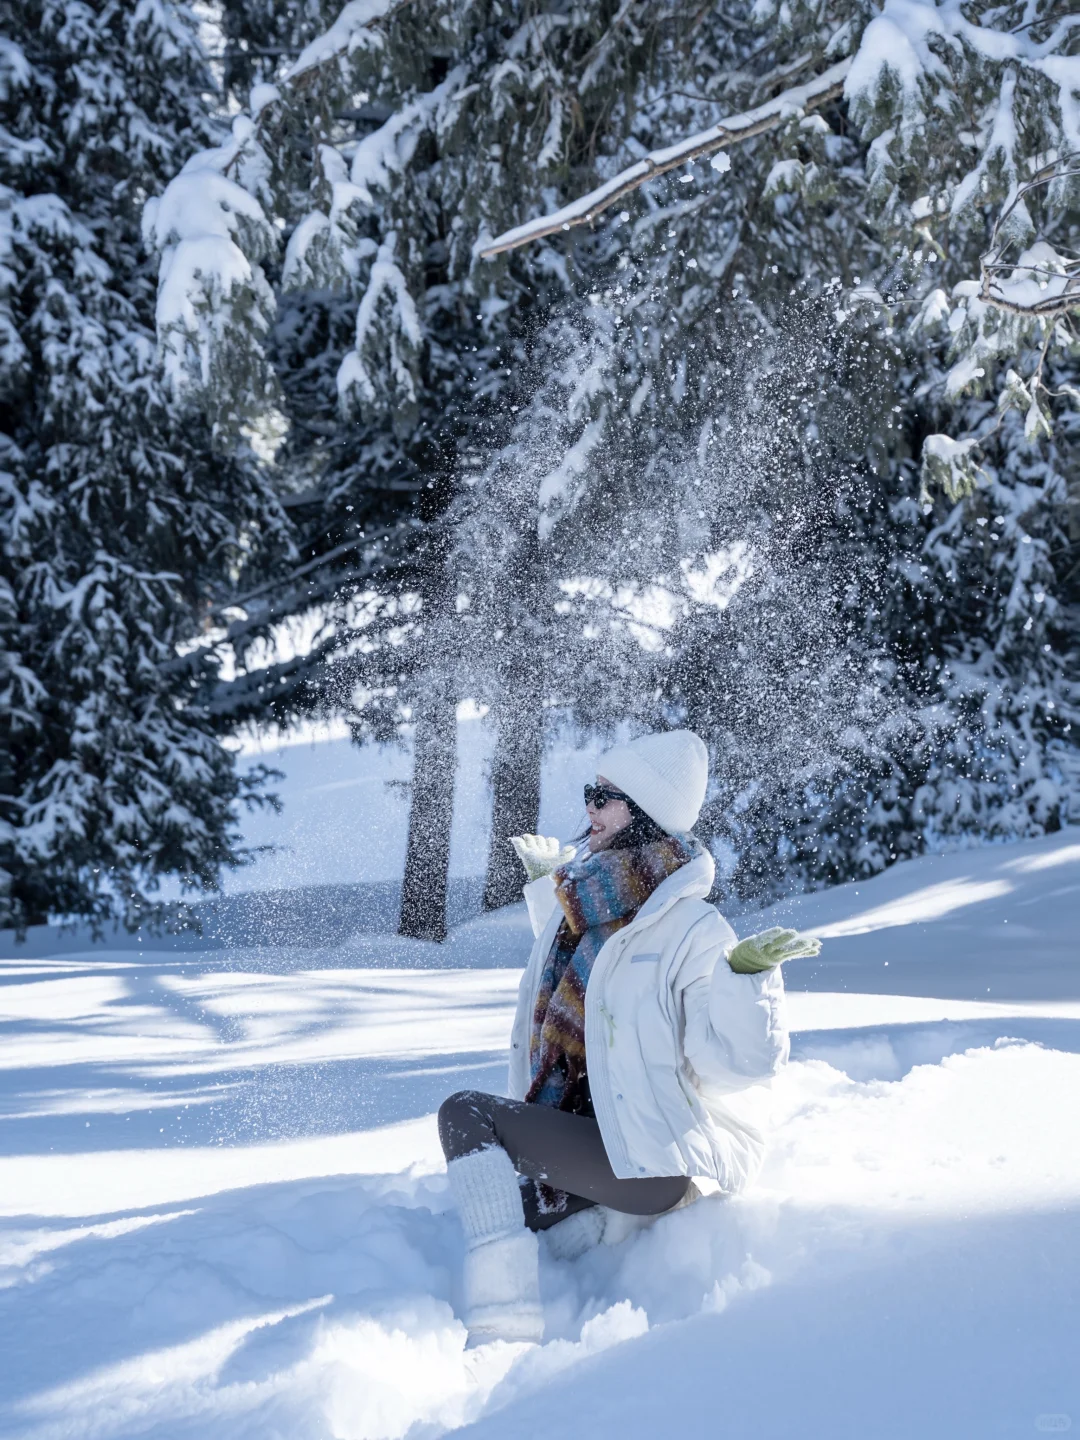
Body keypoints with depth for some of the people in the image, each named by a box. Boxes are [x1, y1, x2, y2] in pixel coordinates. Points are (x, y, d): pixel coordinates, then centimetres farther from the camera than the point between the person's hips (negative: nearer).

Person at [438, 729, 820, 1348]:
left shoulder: (691, 931, -17)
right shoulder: (582, 900, 7)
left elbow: (747, 1060, -21)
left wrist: (748, 974, -33)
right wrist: (549, 875, 32)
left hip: (654, 1158, -9)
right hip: (589, 1136, 9)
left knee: (467, 1114, -22)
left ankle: (507, 1334, -26)